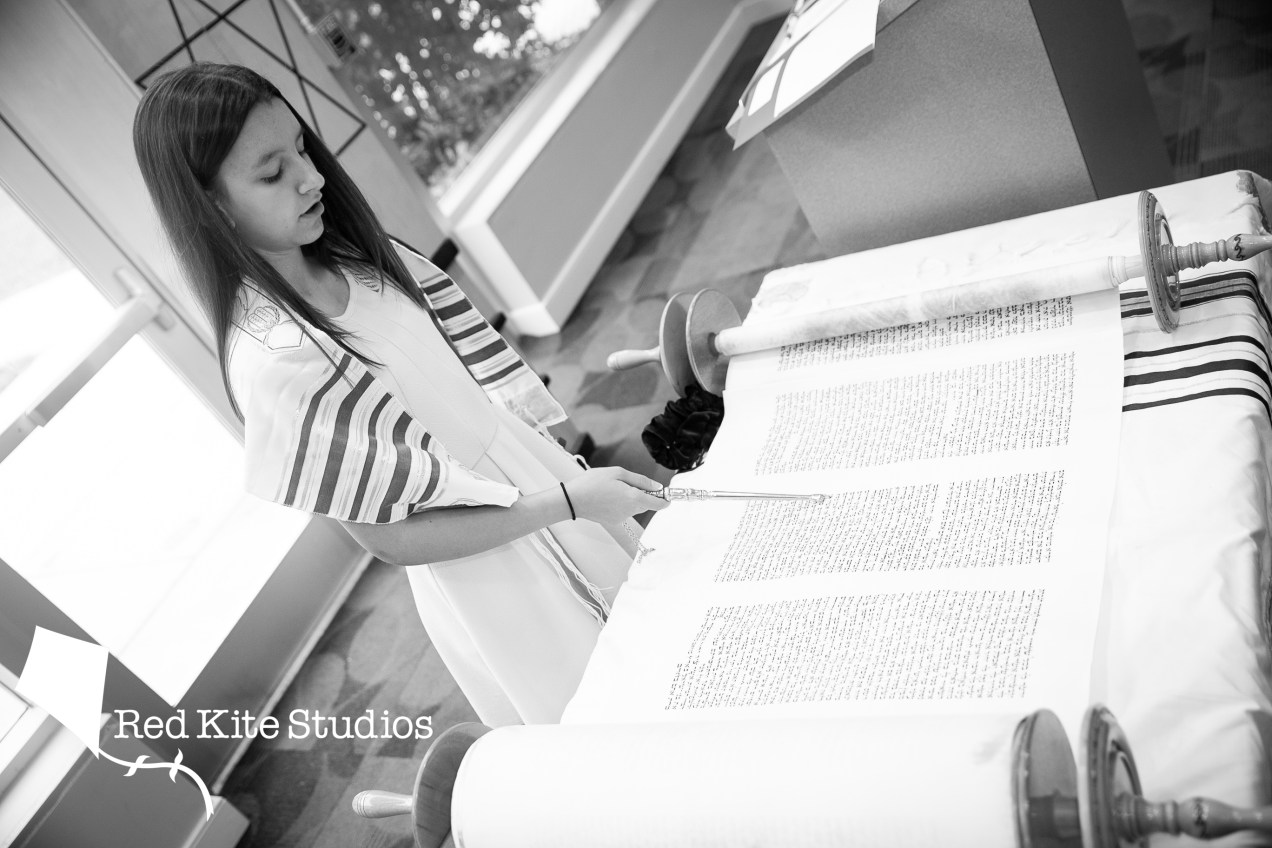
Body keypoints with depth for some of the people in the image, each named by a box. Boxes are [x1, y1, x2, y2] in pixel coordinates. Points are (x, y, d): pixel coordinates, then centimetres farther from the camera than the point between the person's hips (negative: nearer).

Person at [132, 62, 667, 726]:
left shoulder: (356, 258, -5)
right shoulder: (272, 365, -27)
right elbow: (390, 536, -22)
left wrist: (569, 472, 3)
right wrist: (566, 501, -24)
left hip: (537, 479, 7)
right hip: (497, 591, -7)